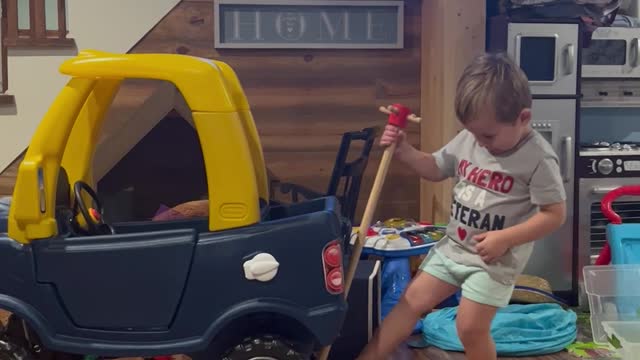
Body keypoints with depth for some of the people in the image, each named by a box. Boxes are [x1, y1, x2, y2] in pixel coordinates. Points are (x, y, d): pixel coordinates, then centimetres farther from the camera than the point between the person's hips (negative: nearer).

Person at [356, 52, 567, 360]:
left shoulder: (538, 158, -19)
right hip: (453, 247, 6)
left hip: (494, 260, -6)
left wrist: (505, 238, -24)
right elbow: (435, 169, 13)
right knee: (412, 301, 7)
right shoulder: (466, 140, -2)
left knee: (470, 327, -8)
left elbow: (555, 215, -17)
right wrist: (403, 151, -4)